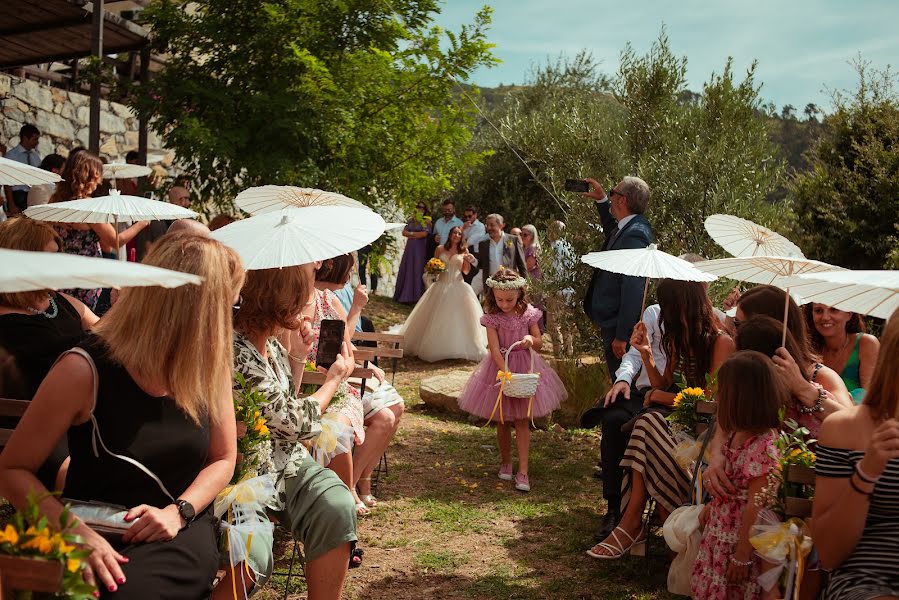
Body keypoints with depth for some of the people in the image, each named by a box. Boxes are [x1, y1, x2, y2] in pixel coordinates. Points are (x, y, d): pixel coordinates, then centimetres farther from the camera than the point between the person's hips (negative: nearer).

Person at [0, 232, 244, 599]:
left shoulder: (210, 365, 0)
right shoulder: (85, 370, -12)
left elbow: (223, 458, 9)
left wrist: (178, 511, -10)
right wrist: (77, 532, -22)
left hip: (182, 531, 2)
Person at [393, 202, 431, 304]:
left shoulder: (426, 221, 2)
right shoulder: (410, 221, 14)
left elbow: (424, 233, -11)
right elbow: (404, 232, 4)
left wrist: (411, 233, -1)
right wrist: (417, 234, -6)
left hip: (420, 249, -4)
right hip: (409, 248, 4)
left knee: (417, 270, -6)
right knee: (406, 270, 2)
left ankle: (415, 296, -4)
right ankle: (404, 295, 6)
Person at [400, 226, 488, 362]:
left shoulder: (464, 250, 5)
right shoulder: (440, 249, 6)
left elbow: (466, 271, 5)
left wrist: (468, 261, -12)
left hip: (458, 287, -1)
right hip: (442, 286, 1)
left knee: (459, 317, -4)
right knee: (438, 318, 2)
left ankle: (459, 348, 6)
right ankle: (437, 348, 13)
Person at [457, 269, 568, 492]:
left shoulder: (528, 314, -5)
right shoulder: (493, 318, -11)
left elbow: (539, 342, 3)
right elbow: (495, 349, -18)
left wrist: (531, 340, -21)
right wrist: (505, 372, -30)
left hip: (525, 367, 0)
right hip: (500, 367, 0)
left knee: (522, 421, 0)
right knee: (501, 421, 11)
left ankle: (523, 472, 2)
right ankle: (505, 462, 31)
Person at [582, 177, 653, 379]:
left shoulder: (634, 235, -22)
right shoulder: (627, 228, 8)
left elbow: (633, 288, -26)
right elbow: (612, 230, 36)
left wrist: (622, 335, -24)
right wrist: (601, 199, 25)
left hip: (620, 326, -10)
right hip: (613, 323, 10)